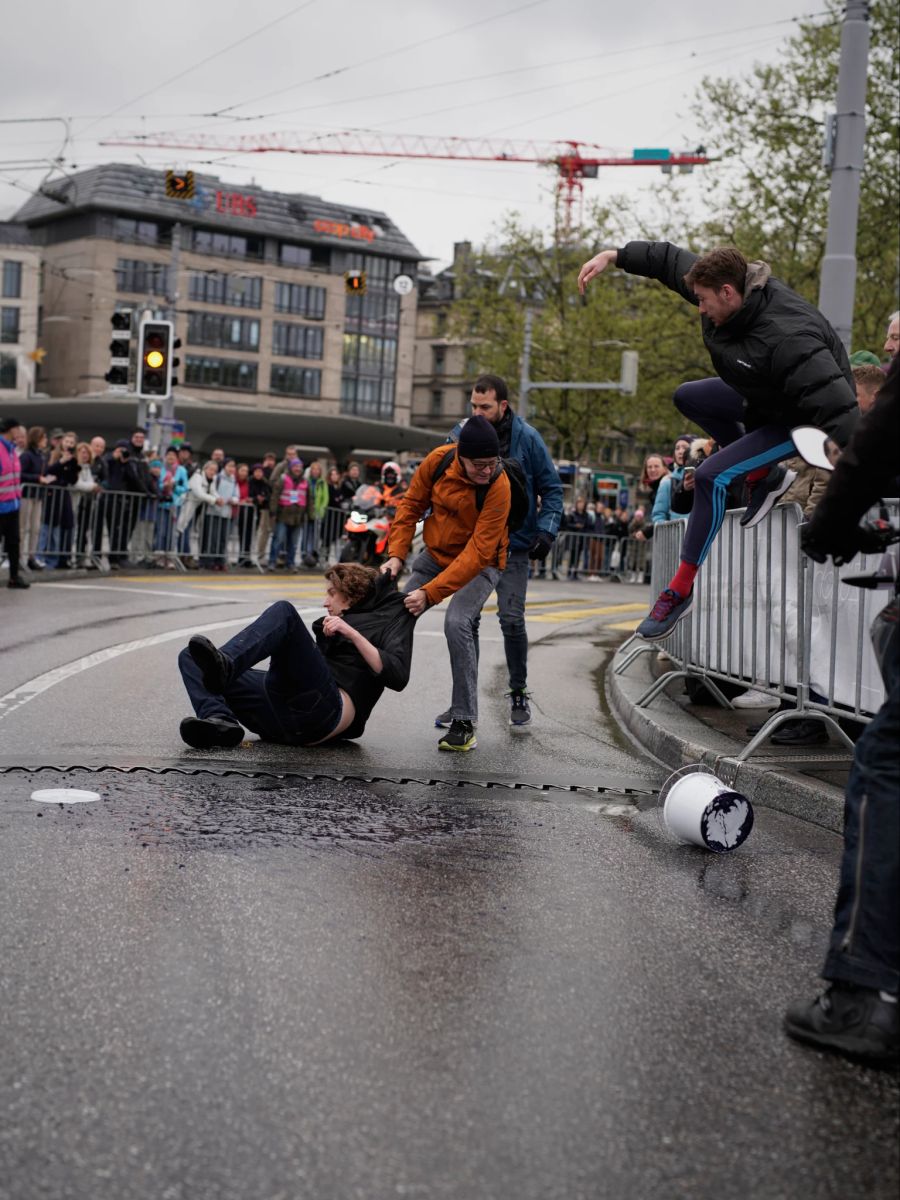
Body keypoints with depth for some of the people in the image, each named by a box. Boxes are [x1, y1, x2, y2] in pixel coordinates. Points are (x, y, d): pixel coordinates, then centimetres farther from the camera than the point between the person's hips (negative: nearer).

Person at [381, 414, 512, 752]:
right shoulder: (438, 460, -18)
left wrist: (431, 593, -36)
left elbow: (477, 553, -32)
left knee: (457, 623, -25)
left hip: (479, 564, -5)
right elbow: (411, 503, -3)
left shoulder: (498, 487, -30)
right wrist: (396, 554, -13)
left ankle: (464, 723, -17)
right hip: (435, 554, 5)